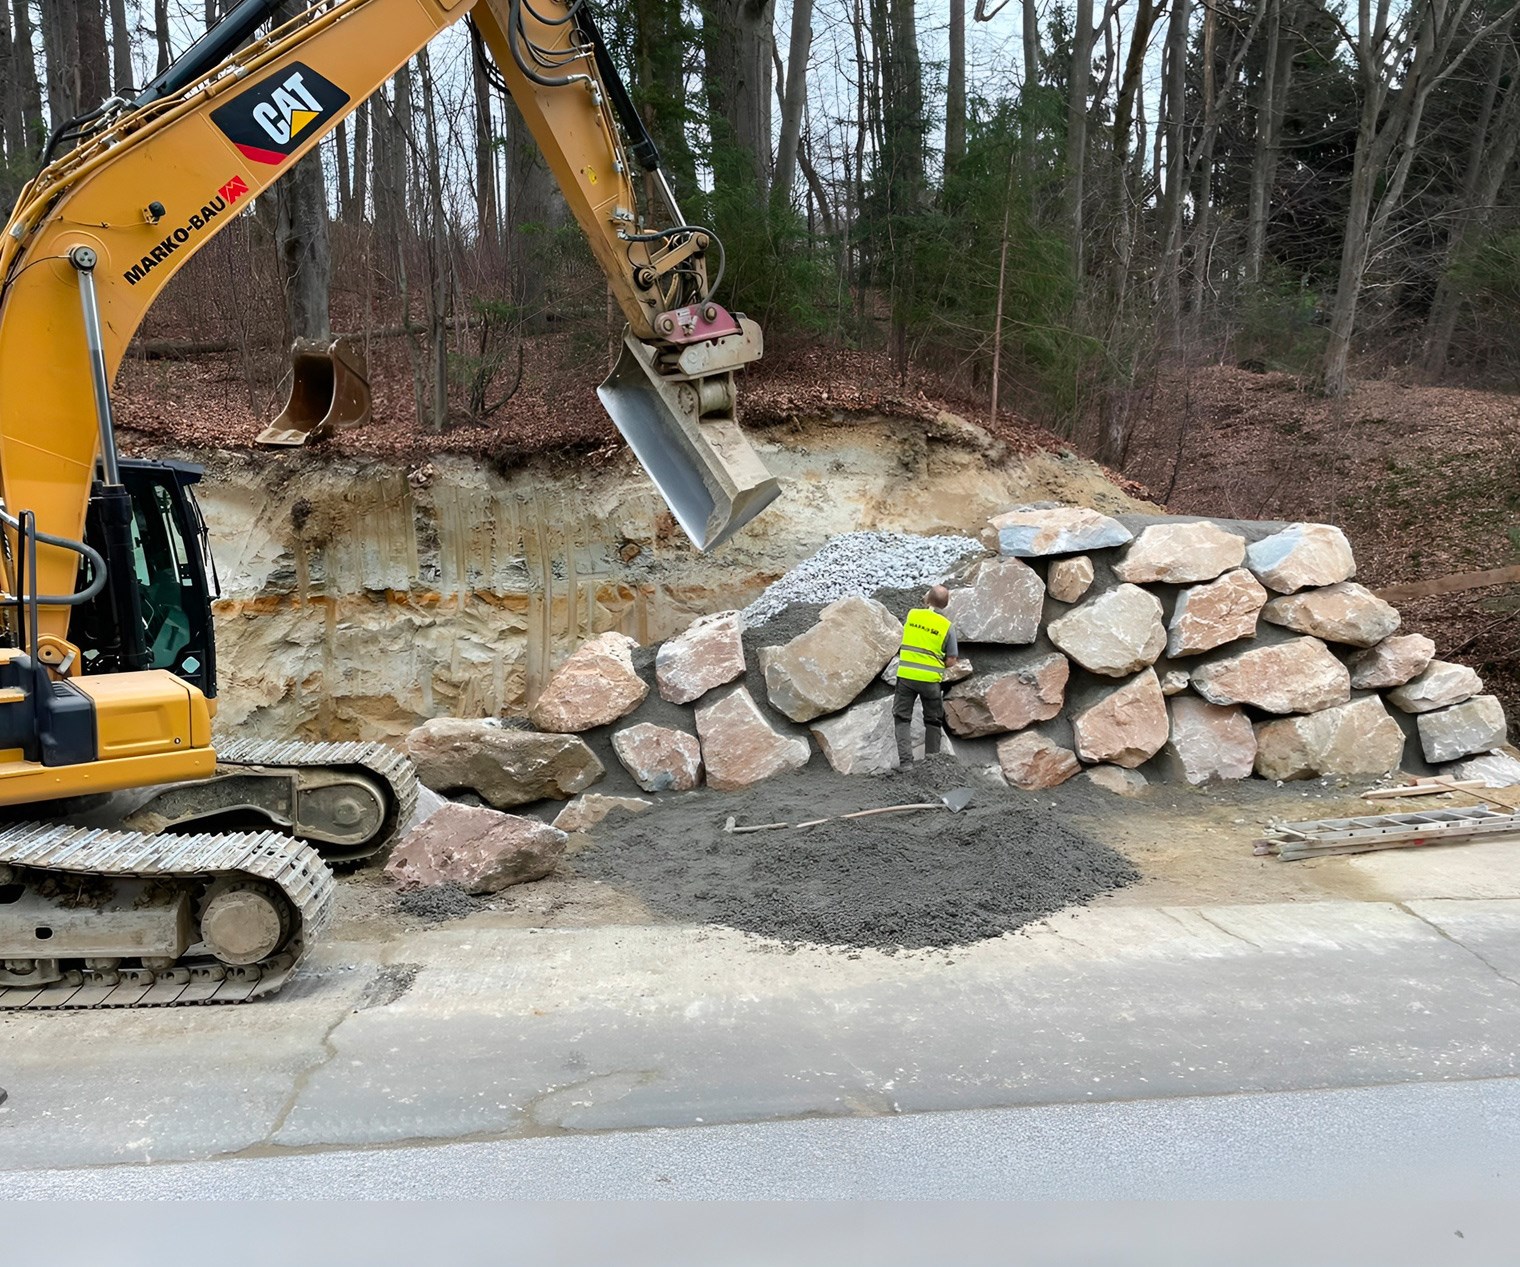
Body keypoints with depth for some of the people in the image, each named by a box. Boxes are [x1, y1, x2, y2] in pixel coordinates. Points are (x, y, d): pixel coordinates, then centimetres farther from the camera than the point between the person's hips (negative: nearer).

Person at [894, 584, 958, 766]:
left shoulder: (912, 614, -1)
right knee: (933, 721, 16)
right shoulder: (947, 626, -5)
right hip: (930, 678, 0)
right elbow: (950, 661, -4)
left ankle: (905, 761, -5)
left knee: (902, 718, 7)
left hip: (906, 674, 0)